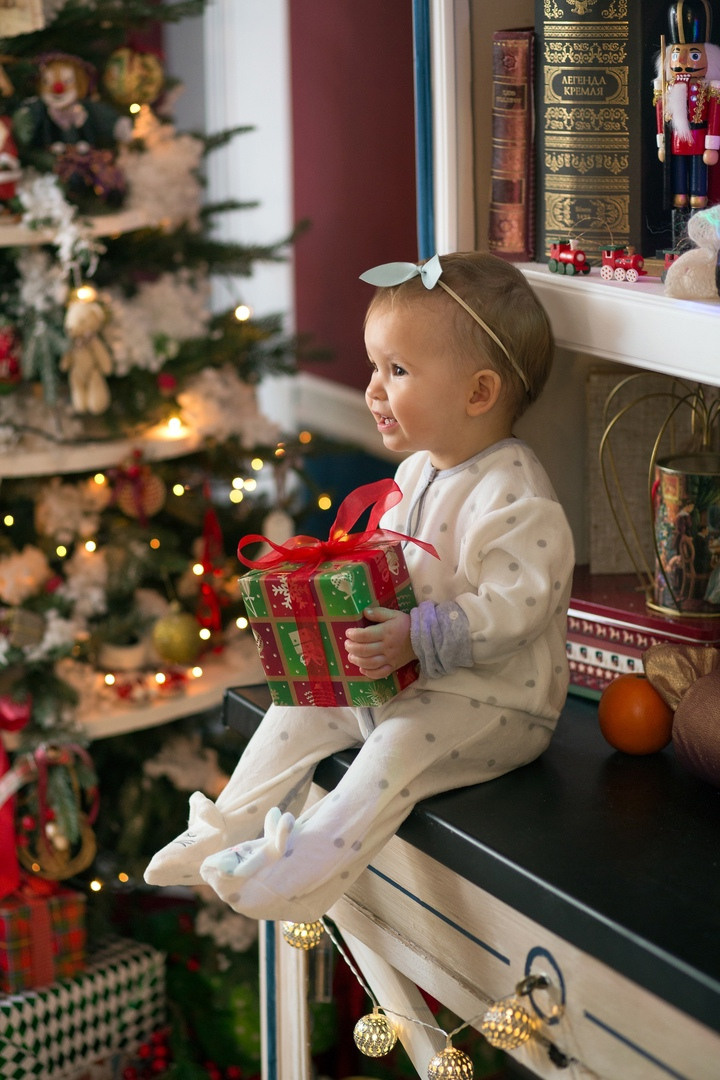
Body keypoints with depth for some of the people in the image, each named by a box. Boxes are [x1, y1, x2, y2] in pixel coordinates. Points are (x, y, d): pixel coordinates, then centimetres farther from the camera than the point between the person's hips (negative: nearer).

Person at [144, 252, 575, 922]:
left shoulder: (512, 495, -23)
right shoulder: (417, 472, 8)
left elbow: (516, 605, -31)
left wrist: (418, 638, -35)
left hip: (494, 700, -9)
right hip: (402, 680, 10)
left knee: (401, 744, -31)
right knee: (300, 704, 9)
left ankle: (310, 865, -31)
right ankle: (228, 830, 16)